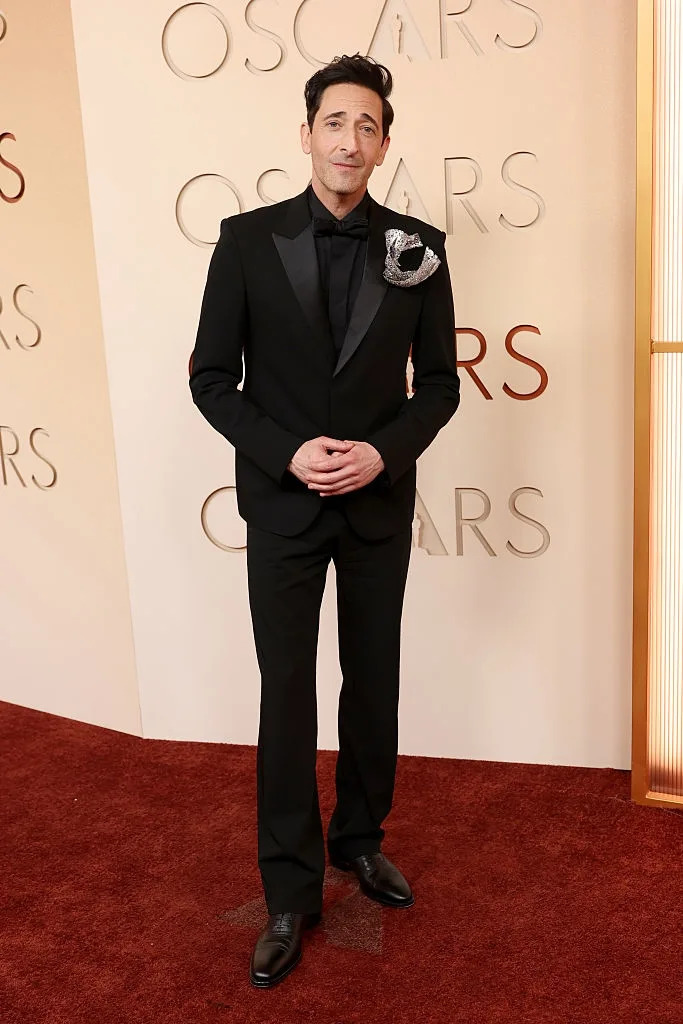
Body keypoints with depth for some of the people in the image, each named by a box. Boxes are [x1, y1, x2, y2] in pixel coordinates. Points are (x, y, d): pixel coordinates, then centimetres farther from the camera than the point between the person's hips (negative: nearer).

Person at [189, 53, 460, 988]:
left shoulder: (418, 249, -1)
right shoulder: (248, 240, -4)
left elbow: (440, 381, 3)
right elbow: (212, 378, -3)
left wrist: (384, 452, -14)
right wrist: (286, 453, -16)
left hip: (379, 505, 2)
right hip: (283, 505, -1)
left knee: (373, 684, 14)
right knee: (287, 697, 4)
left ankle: (360, 837, 37)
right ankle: (291, 891, 19)